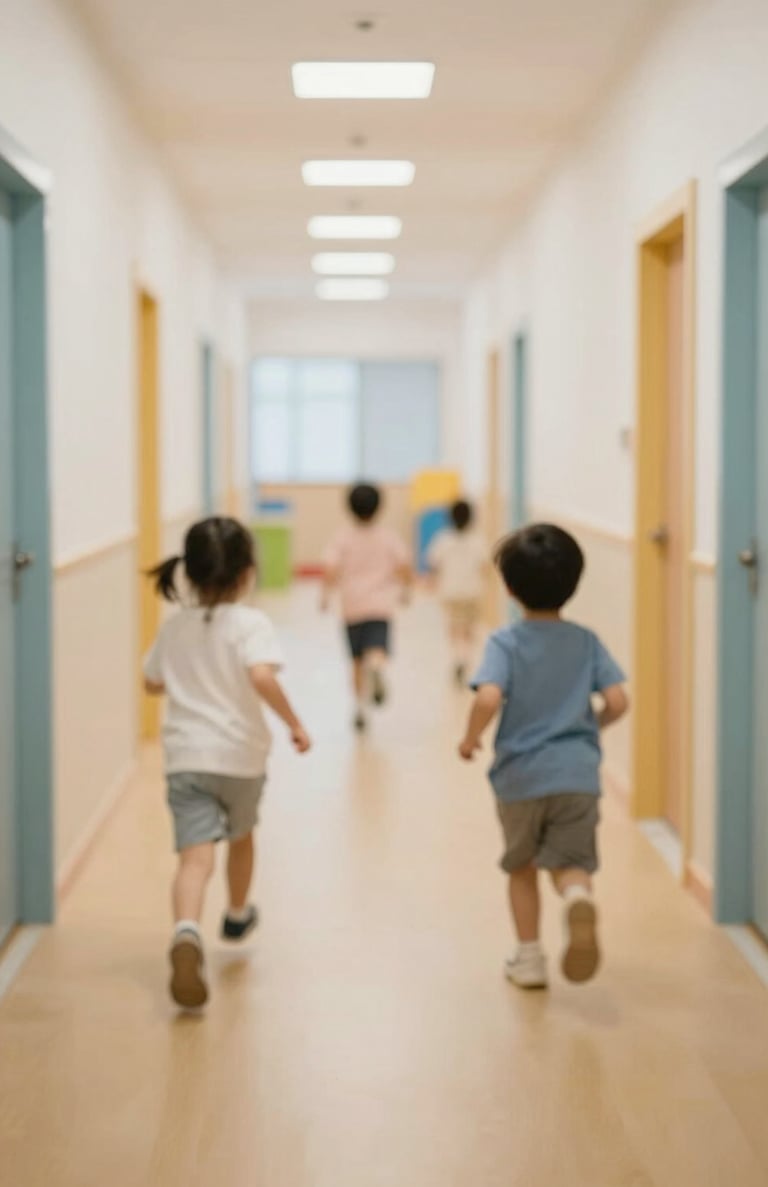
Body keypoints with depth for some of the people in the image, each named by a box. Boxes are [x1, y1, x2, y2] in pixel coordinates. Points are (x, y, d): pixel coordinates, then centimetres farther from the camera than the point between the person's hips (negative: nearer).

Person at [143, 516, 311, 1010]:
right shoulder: (251, 622, -10)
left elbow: (153, 683, 18)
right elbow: (262, 677, -26)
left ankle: (187, 933, -37)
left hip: (186, 756, 2)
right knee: (241, 836, 26)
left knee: (196, 856, -11)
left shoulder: (175, 626, 7)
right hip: (241, 754, -2)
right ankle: (238, 915, 49)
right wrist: (295, 724, -16)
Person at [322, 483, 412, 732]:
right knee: (378, 651, -16)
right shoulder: (389, 536, 4)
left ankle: (359, 706, 19)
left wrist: (326, 595, 6)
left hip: (352, 606, 1)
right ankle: (377, 666, -52)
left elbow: (330, 571, -8)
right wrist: (405, 588, 15)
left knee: (358, 660, 15)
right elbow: (404, 568, -3)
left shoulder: (343, 537, 1)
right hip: (381, 605, -1)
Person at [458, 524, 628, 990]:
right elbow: (618, 702, -4)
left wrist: (471, 738, -5)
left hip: (520, 776, -1)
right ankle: (580, 898, -28)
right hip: (577, 773, 1)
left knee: (522, 867, 19)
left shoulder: (505, 643, -7)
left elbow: (488, 698, -22)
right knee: (571, 862, 7)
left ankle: (530, 958, 24)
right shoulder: (586, 641, 2)